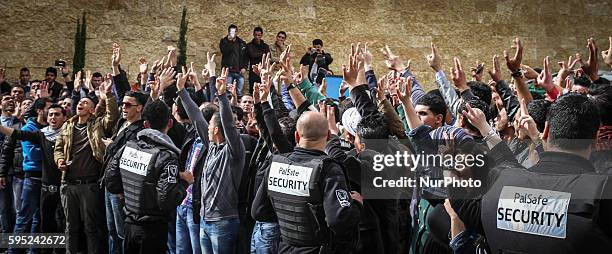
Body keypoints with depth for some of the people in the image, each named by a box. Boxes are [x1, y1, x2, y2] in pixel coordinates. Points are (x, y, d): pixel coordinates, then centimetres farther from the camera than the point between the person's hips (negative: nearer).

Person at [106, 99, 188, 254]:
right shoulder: (167, 156, -19)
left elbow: (111, 184, 5)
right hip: (153, 229, -5)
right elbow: (167, 201, -25)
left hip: (129, 225, 5)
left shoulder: (127, 147, -1)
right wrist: (184, 181, -10)